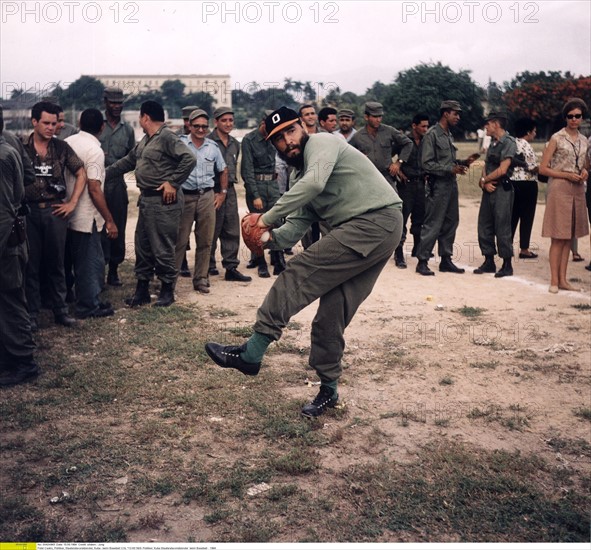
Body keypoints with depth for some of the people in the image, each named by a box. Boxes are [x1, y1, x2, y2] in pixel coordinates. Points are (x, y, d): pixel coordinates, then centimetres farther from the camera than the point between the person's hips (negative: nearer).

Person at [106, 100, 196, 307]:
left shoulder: (167, 138, -13)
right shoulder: (145, 140, 17)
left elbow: (189, 159, -21)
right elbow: (128, 161, 25)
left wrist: (173, 183, -17)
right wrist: (104, 173, 24)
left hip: (164, 201, -10)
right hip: (146, 199, 10)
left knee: (163, 249, -2)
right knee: (142, 246, 13)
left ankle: (167, 290, 13)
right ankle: (142, 289, 23)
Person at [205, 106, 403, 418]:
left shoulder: (320, 143, -5)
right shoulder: (302, 180, 22)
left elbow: (316, 182, -25)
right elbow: (295, 228, 15)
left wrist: (269, 217, -20)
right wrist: (270, 237, -7)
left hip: (377, 220, -9)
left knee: (300, 273, -13)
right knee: (332, 314, 7)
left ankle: (251, 354, -10)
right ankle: (328, 390, 19)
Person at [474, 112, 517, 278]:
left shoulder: (508, 142, -10)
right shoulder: (493, 143, 17)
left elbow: (502, 170, -17)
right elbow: (486, 166, 13)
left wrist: (484, 180, -5)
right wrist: (485, 183, -6)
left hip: (502, 189, -8)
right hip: (489, 189, 8)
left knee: (502, 228, -4)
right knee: (484, 227, 9)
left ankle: (507, 265, 5)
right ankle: (489, 262, 18)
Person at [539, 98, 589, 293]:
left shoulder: (583, 141, 12)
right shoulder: (557, 139, -5)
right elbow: (543, 169, -7)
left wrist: (584, 173, 2)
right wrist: (567, 175, -14)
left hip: (577, 190, 6)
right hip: (560, 189, -6)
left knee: (569, 237, 7)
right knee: (558, 238, -5)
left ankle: (563, 279, 13)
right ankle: (554, 280, 0)